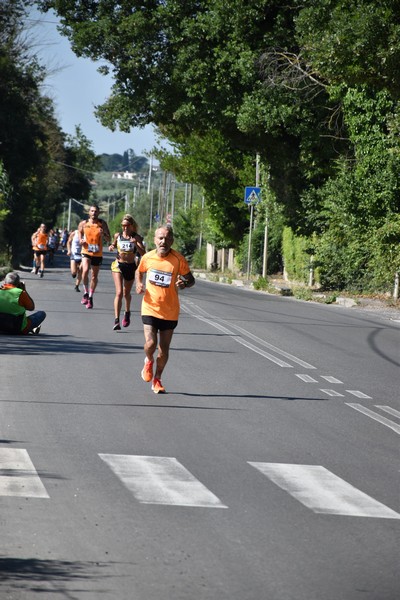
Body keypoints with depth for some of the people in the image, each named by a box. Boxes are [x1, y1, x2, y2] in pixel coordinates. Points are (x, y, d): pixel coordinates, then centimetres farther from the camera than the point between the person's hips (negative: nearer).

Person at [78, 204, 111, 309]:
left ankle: (90, 297, 24)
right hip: (86, 252, -1)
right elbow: (79, 233, 17)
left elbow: (109, 240, -1)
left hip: (98, 254, 1)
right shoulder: (83, 224, 0)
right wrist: (81, 241, -5)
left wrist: (104, 234, -22)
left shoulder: (102, 224, -2)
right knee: (85, 271, -24)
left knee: (94, 276, 8)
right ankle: (86, 293, -5)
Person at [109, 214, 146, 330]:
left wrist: (136, 244, -31)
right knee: (119, 292, -15)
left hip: (130, 267, 0)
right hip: (118, 265, 0)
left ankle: (127, 313, 45)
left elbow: (143, 253, -14)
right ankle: (116, 320, -18)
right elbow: (114, 245, 22)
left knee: (126, 294, 15)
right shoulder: (117, 236, 1)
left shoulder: (136, 237, -6)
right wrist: (111, 247, -2)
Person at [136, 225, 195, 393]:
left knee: (164, 349, 5)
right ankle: (149, 361, 21)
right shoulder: (147, 257, -4)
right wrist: (139, 284, -2)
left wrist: (185, 283, -22)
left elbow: (191, 279, 1)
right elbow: (139, 272, 18)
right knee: (151, 343, -15)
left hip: (170, 311, 0)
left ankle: (157, 379, 27)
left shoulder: (178, 259, -9)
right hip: (150, 308, 0)